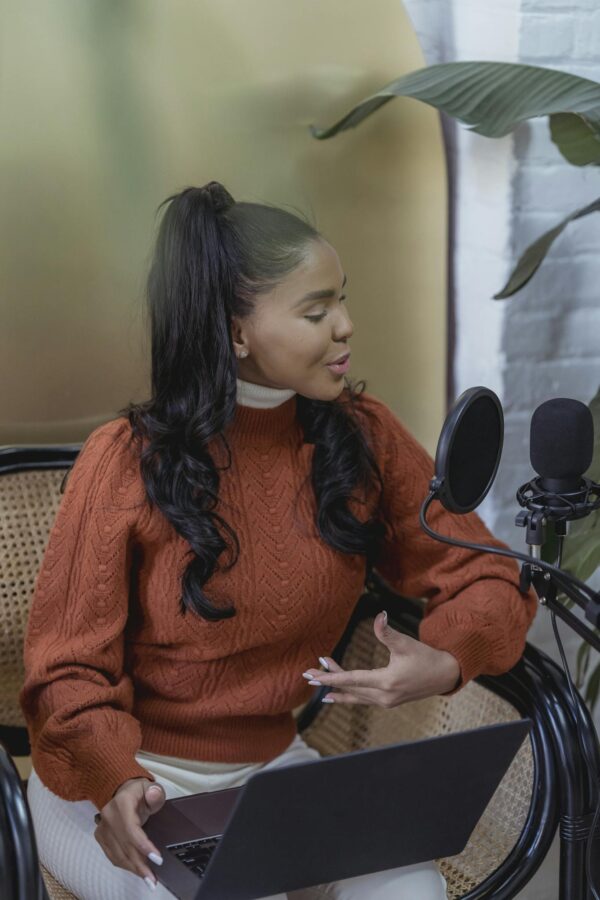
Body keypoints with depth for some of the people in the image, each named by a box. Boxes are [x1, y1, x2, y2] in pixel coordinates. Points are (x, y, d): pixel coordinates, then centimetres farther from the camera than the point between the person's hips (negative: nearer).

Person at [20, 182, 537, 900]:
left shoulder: (361, 435, -5)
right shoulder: (125, 463, -16)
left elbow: (487, 580, -1)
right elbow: (70, 671, -10)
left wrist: (445, 663, -25)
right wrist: (118, 784, -31)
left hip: (270, 764, 3)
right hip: (119, 780, -3)